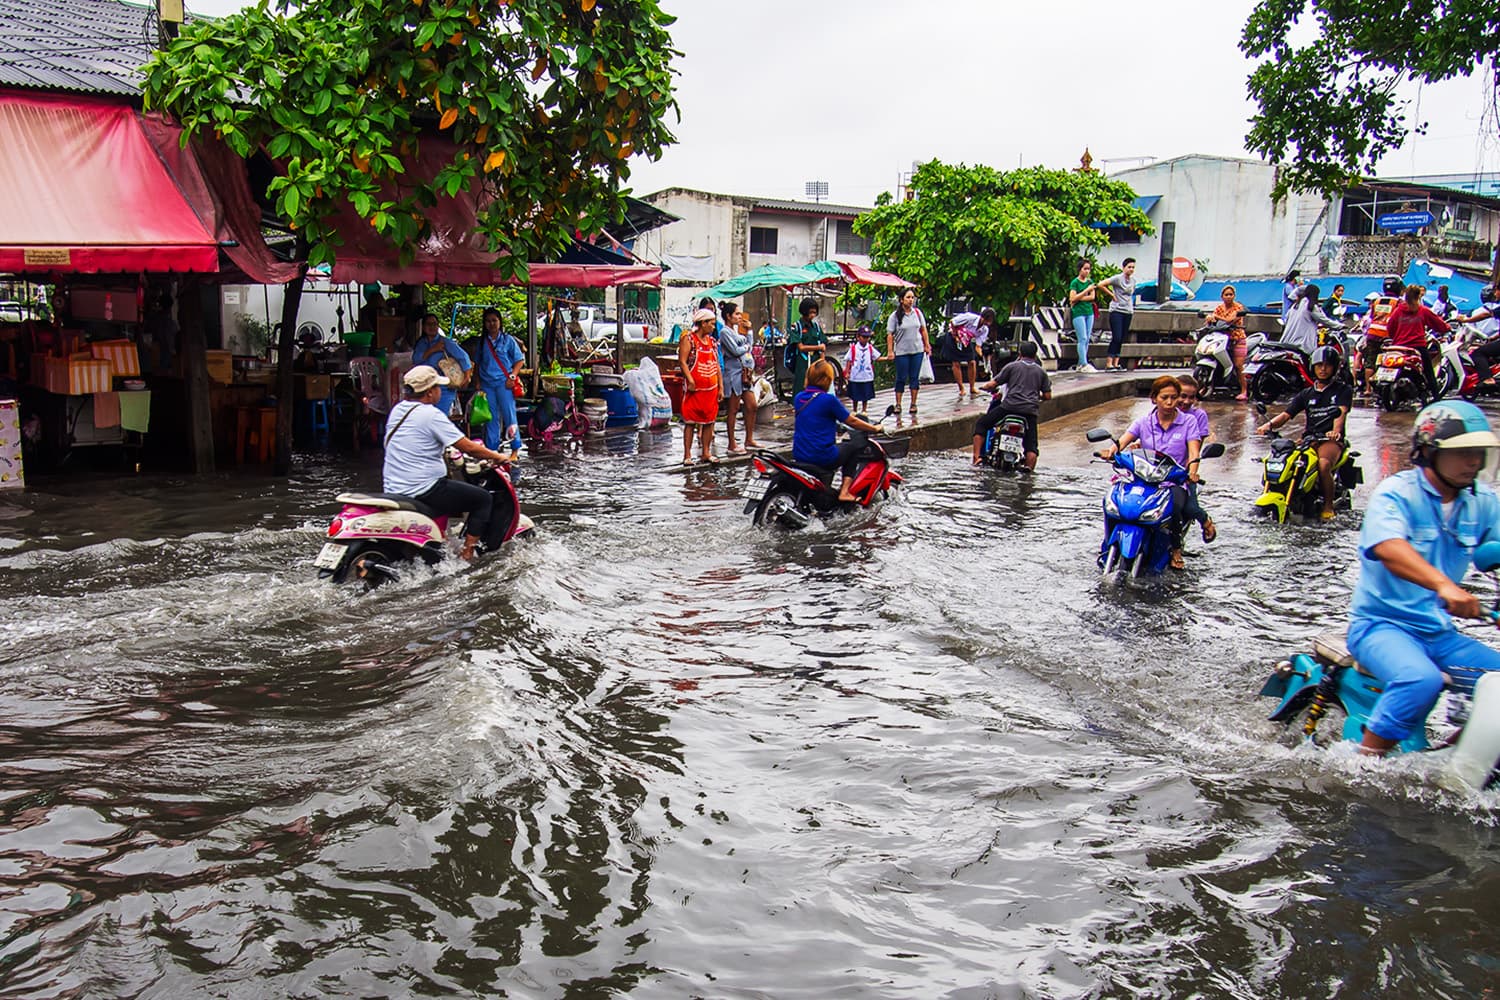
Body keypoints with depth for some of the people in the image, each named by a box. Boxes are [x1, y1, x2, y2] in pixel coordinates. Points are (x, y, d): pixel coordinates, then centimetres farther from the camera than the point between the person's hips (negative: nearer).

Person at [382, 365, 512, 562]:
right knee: (483, 499, 2)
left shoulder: (398, 410, 10)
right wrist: (496, 456, 0)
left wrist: (445, 450, 35)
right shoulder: (431, 415, -15)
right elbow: (468, 447, -15)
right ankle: (467, 555, -2)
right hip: (423, 492, -9)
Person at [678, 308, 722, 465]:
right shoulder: (689, 339, -6)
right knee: (690, 421, -4)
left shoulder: (712, 341, 15)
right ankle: (687, 455, -2)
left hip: (711, 388, 7)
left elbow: (716, 365, 17)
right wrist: (690, 380, -23)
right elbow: (682, 361, -14)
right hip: (694, 388, -7)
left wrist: (721, 387, 12)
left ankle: (706, 453, 17)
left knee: (709, 421, 8)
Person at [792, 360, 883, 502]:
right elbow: (852, 422, -4)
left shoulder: (798, 398, 6)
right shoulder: (829, 399, -13)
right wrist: (875, 428, 12)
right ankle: (844, 491, 5)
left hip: (798, 456, 7)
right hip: (822, 457, -7)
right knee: (857, 445, 14)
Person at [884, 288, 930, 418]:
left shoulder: (917, 312, 4)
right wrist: (890, 351, -11)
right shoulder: (895, 316, -7)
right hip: (901, 352, -3)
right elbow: (890, 335, -6)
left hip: (917, 350, 3)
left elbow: (923, 329, 13)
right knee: (901, 379, 2)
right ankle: (898, 405, 10)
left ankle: (913, 404, 13)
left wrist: (927, 345, 11)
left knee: (915, 378, 6)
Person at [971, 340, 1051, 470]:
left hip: (1010, 406, -2)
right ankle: (1029, 466, -16)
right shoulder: (1041, 371, 17)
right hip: (1031, 410, 2)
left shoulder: (1012, 366, 9)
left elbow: (992, 384, 4)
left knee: (981, 424, 13)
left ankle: (977, 456, 0)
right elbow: (1048, 396, 13)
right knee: (1031, 445, 9)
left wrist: (987, 387, 26)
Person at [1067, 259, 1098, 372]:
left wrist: (1078, 299, -9)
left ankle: (1080, 364, 9)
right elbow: (1073, 298, -12)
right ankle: (1085, 365, -13)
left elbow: (1092, 297, 3)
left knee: (1087, 339, 4)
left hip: (1089, 312, 6)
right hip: (1078, 313, -6)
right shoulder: (1075, 282, -3)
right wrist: (1087, 290, -17)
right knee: (1083, 339, -11)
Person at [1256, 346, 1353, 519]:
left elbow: (1341, 411, -11)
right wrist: (1269, 424, -12)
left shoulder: (1344, 389, 8)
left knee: (1323, 464, -35)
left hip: (1331, 440, -4)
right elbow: (1287, 414, 10)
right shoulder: (1307, 394, 20)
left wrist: (1336, 430, -33)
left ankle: (1328, 506, -18)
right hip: (1308, 438, 4)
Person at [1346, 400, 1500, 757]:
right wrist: (1442, 584, -48)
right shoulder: (1396, 492, -11)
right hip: (1381, 623, -7)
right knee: (1423, 679, -32)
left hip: (1440, 631, 7)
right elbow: (1389, 549, -30)